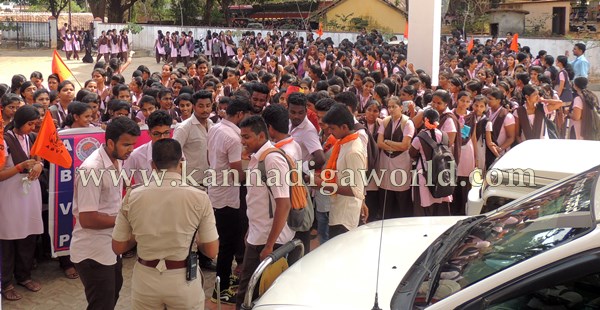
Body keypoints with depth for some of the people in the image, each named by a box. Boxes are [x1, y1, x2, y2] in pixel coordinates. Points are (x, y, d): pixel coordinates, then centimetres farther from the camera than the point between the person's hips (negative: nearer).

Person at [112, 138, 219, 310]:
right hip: (184, 281, -1)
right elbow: (212, 251, -8)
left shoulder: (132, 196, -8)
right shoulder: (199, 198, -13)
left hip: (145, 280, 2)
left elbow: (118, 247, 1)